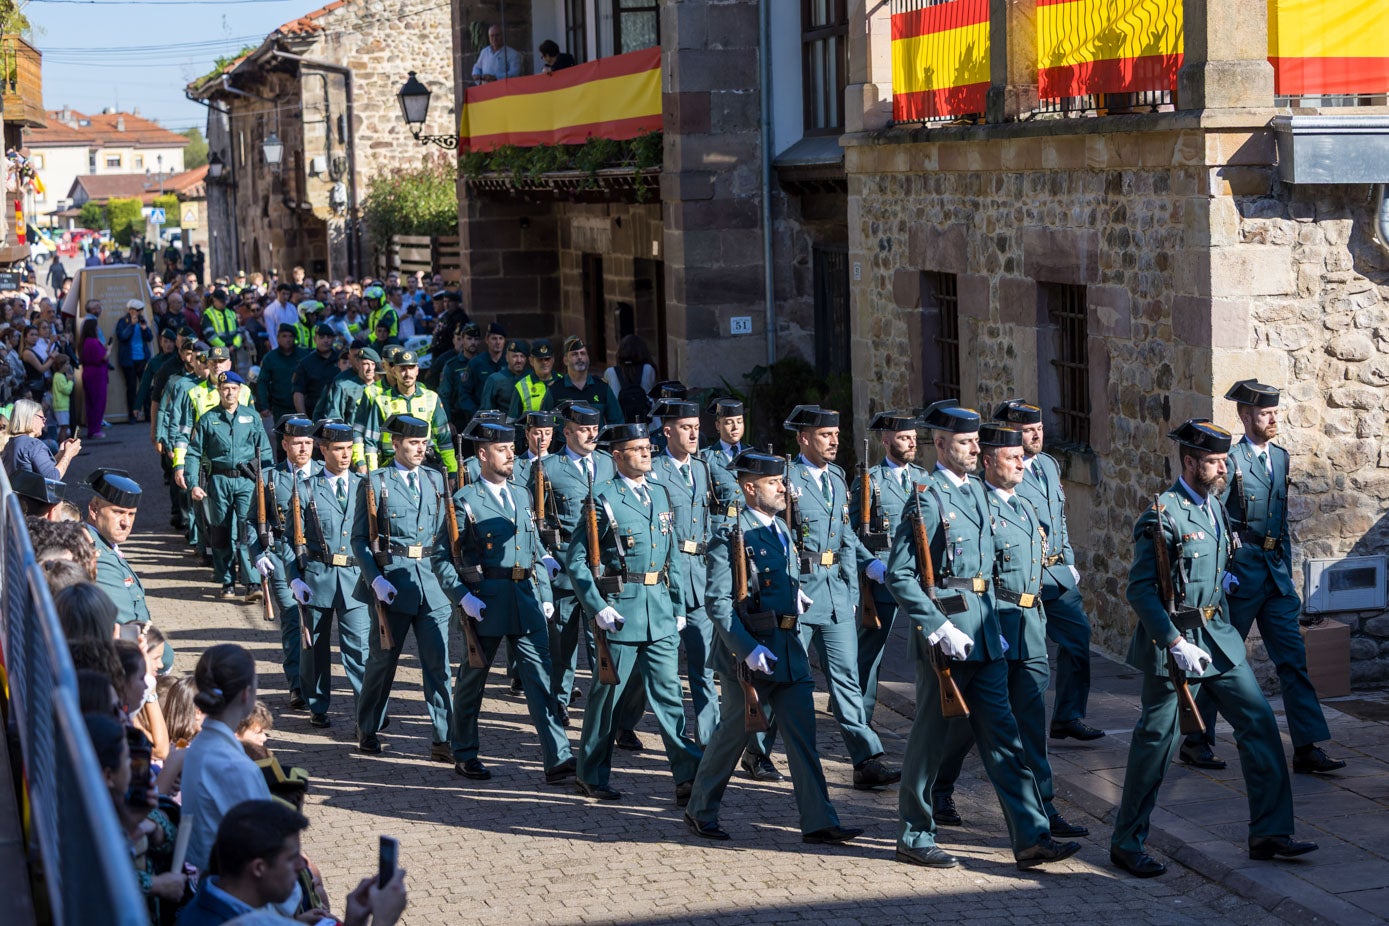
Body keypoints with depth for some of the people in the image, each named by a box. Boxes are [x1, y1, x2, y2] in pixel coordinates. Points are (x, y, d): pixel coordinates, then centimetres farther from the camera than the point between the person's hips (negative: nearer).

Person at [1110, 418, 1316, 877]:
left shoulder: (1214, 506, 11)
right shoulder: (1162, 515, -15)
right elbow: (1140, 589, -18)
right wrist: (1176, 644, -22)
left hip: (1218, 634, 8)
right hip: (1173, 637, -8)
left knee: (1259, 722, 2)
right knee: (1157, 740, -1)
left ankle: (1268, 834, 8)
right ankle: (1126, 843, 12)